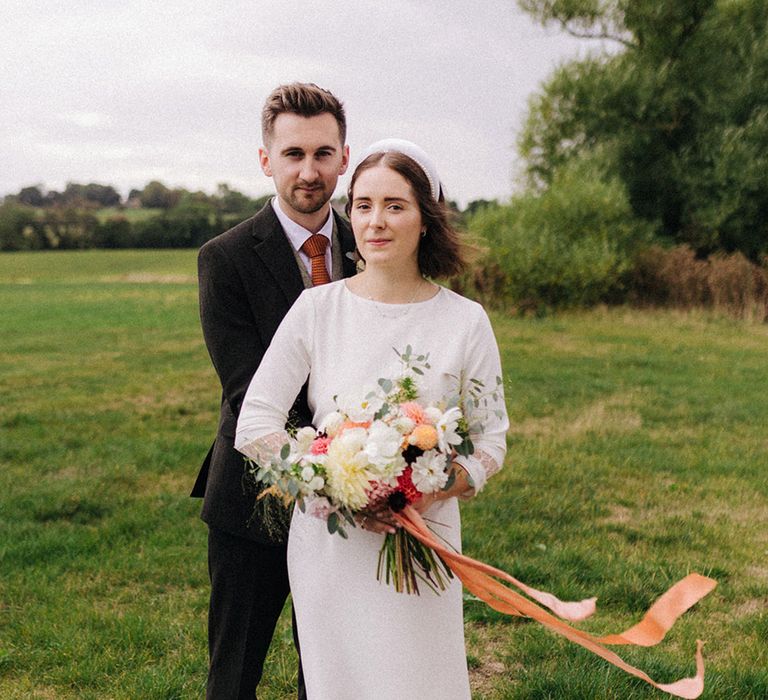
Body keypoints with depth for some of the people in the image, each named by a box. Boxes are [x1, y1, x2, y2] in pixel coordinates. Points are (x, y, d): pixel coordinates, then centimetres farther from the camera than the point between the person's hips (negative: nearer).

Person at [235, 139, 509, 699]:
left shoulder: (465, 321, -4)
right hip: (329, 542, 0)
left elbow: (492, 440, 1)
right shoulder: (317, 308, -5)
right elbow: (254, 425, -5)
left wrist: (436, 490, -18)